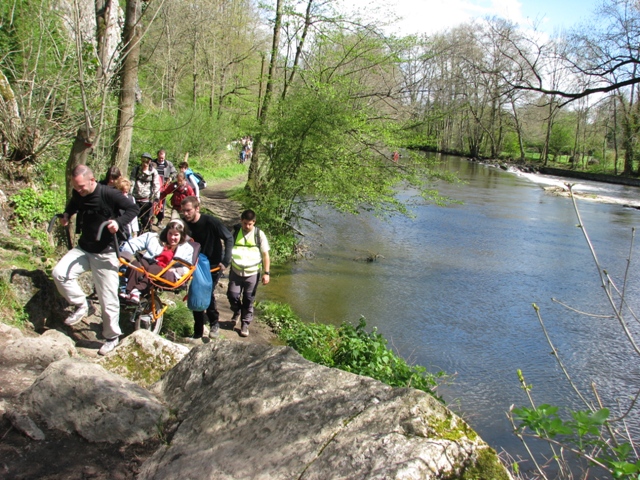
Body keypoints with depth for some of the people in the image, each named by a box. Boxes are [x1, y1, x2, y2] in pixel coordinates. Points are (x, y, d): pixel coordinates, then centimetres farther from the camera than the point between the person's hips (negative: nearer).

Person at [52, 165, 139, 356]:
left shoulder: (109, 194, -19)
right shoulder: (77, 194, -1)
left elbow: (133, 209, -13)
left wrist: (118, 222, -28)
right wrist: (67, 214, 6)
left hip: (105, 253, -5)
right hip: (83, 249, 6)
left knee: (108, 299, -1)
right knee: (59, 273, -18)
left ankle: (112, 337, 19)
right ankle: (81, 305, 5)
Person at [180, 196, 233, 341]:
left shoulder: (210, 222, -21)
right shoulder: (184, 224, -8)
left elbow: (229, 238, -16)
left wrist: (225, 261, -20)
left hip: (213, 265, -5)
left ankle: (214, 323, 9)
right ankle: (198, 331, 18)